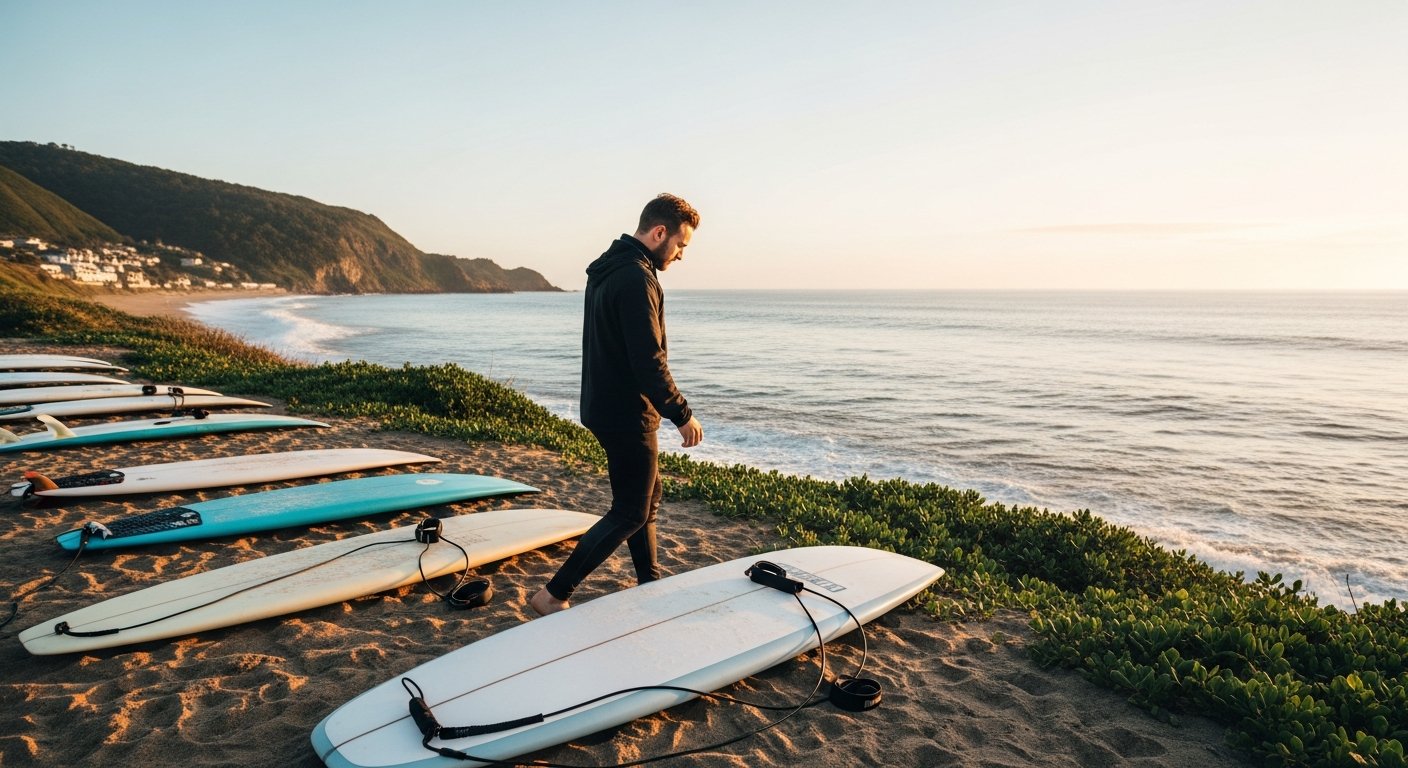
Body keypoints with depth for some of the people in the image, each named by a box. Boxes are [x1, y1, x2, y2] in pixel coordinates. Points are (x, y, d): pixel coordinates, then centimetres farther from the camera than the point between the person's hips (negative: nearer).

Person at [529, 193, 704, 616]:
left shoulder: (606, 269, 12)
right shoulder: (636, 278, -21)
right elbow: (649, 361, -25)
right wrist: (682, 414, -17)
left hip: (606, 404, 10)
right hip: (627, 415, -10)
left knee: (648, 495, 21)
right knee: (629, 514, -1)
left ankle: (649, 582, 33)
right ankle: (553, 595, 3)